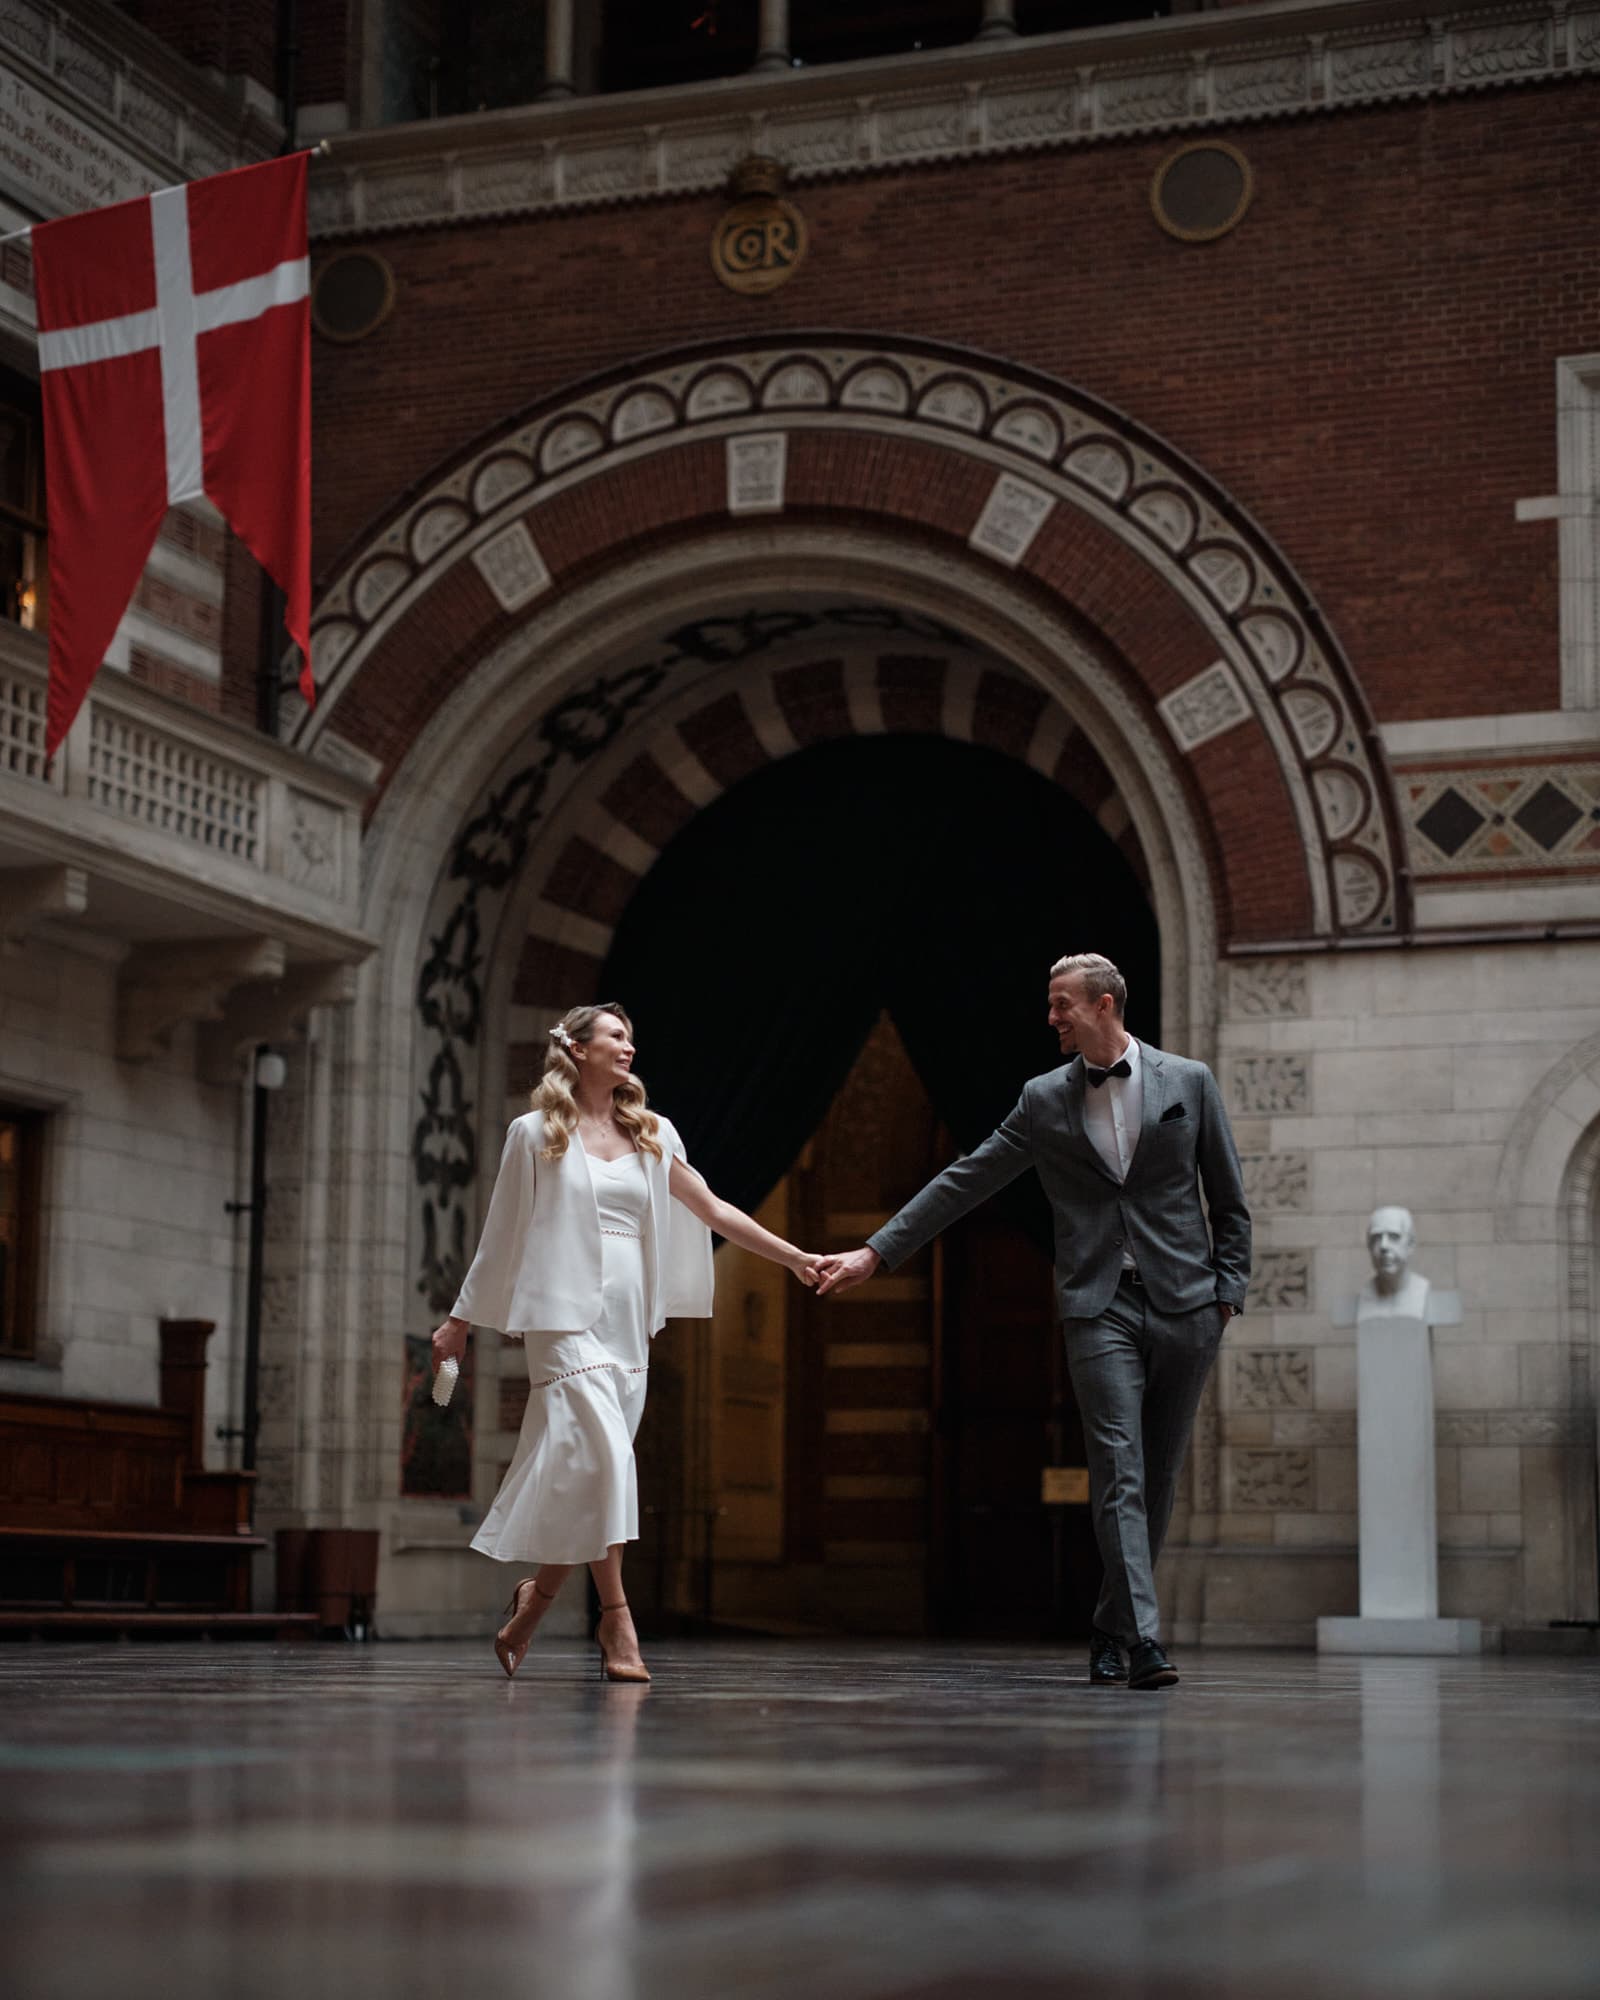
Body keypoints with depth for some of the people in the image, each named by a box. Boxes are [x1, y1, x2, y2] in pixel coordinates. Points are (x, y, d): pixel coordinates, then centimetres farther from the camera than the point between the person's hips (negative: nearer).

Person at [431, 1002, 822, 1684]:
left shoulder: (651, 1135, 15)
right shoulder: (535, 1134, 4)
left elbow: (712, 1210, 12)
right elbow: (501, 1236, 9)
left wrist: (794, 1257, 4)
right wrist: (460, 1321, 11)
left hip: (627, 1319, 5)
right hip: (564, 1314, -5)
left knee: (587, 1473, 2)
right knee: (603, 1454, -17)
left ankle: (534, 1601, 17)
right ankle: (616, 1621, -16)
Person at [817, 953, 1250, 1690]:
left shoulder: (1189, 1082, 5)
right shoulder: (1045, 1101, 7)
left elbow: (1230, 1200, 9)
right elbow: (964, 1183, 7)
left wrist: (1227, 1290, 1)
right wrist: (876, 1251, 2)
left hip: (1184, 1304, 0)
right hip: (1099, 1306, 0)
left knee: (1157, 1478, 6)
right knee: (1119, 1473, -12)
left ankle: (1112, 1629, 19)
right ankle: (1143, 1640, -17)